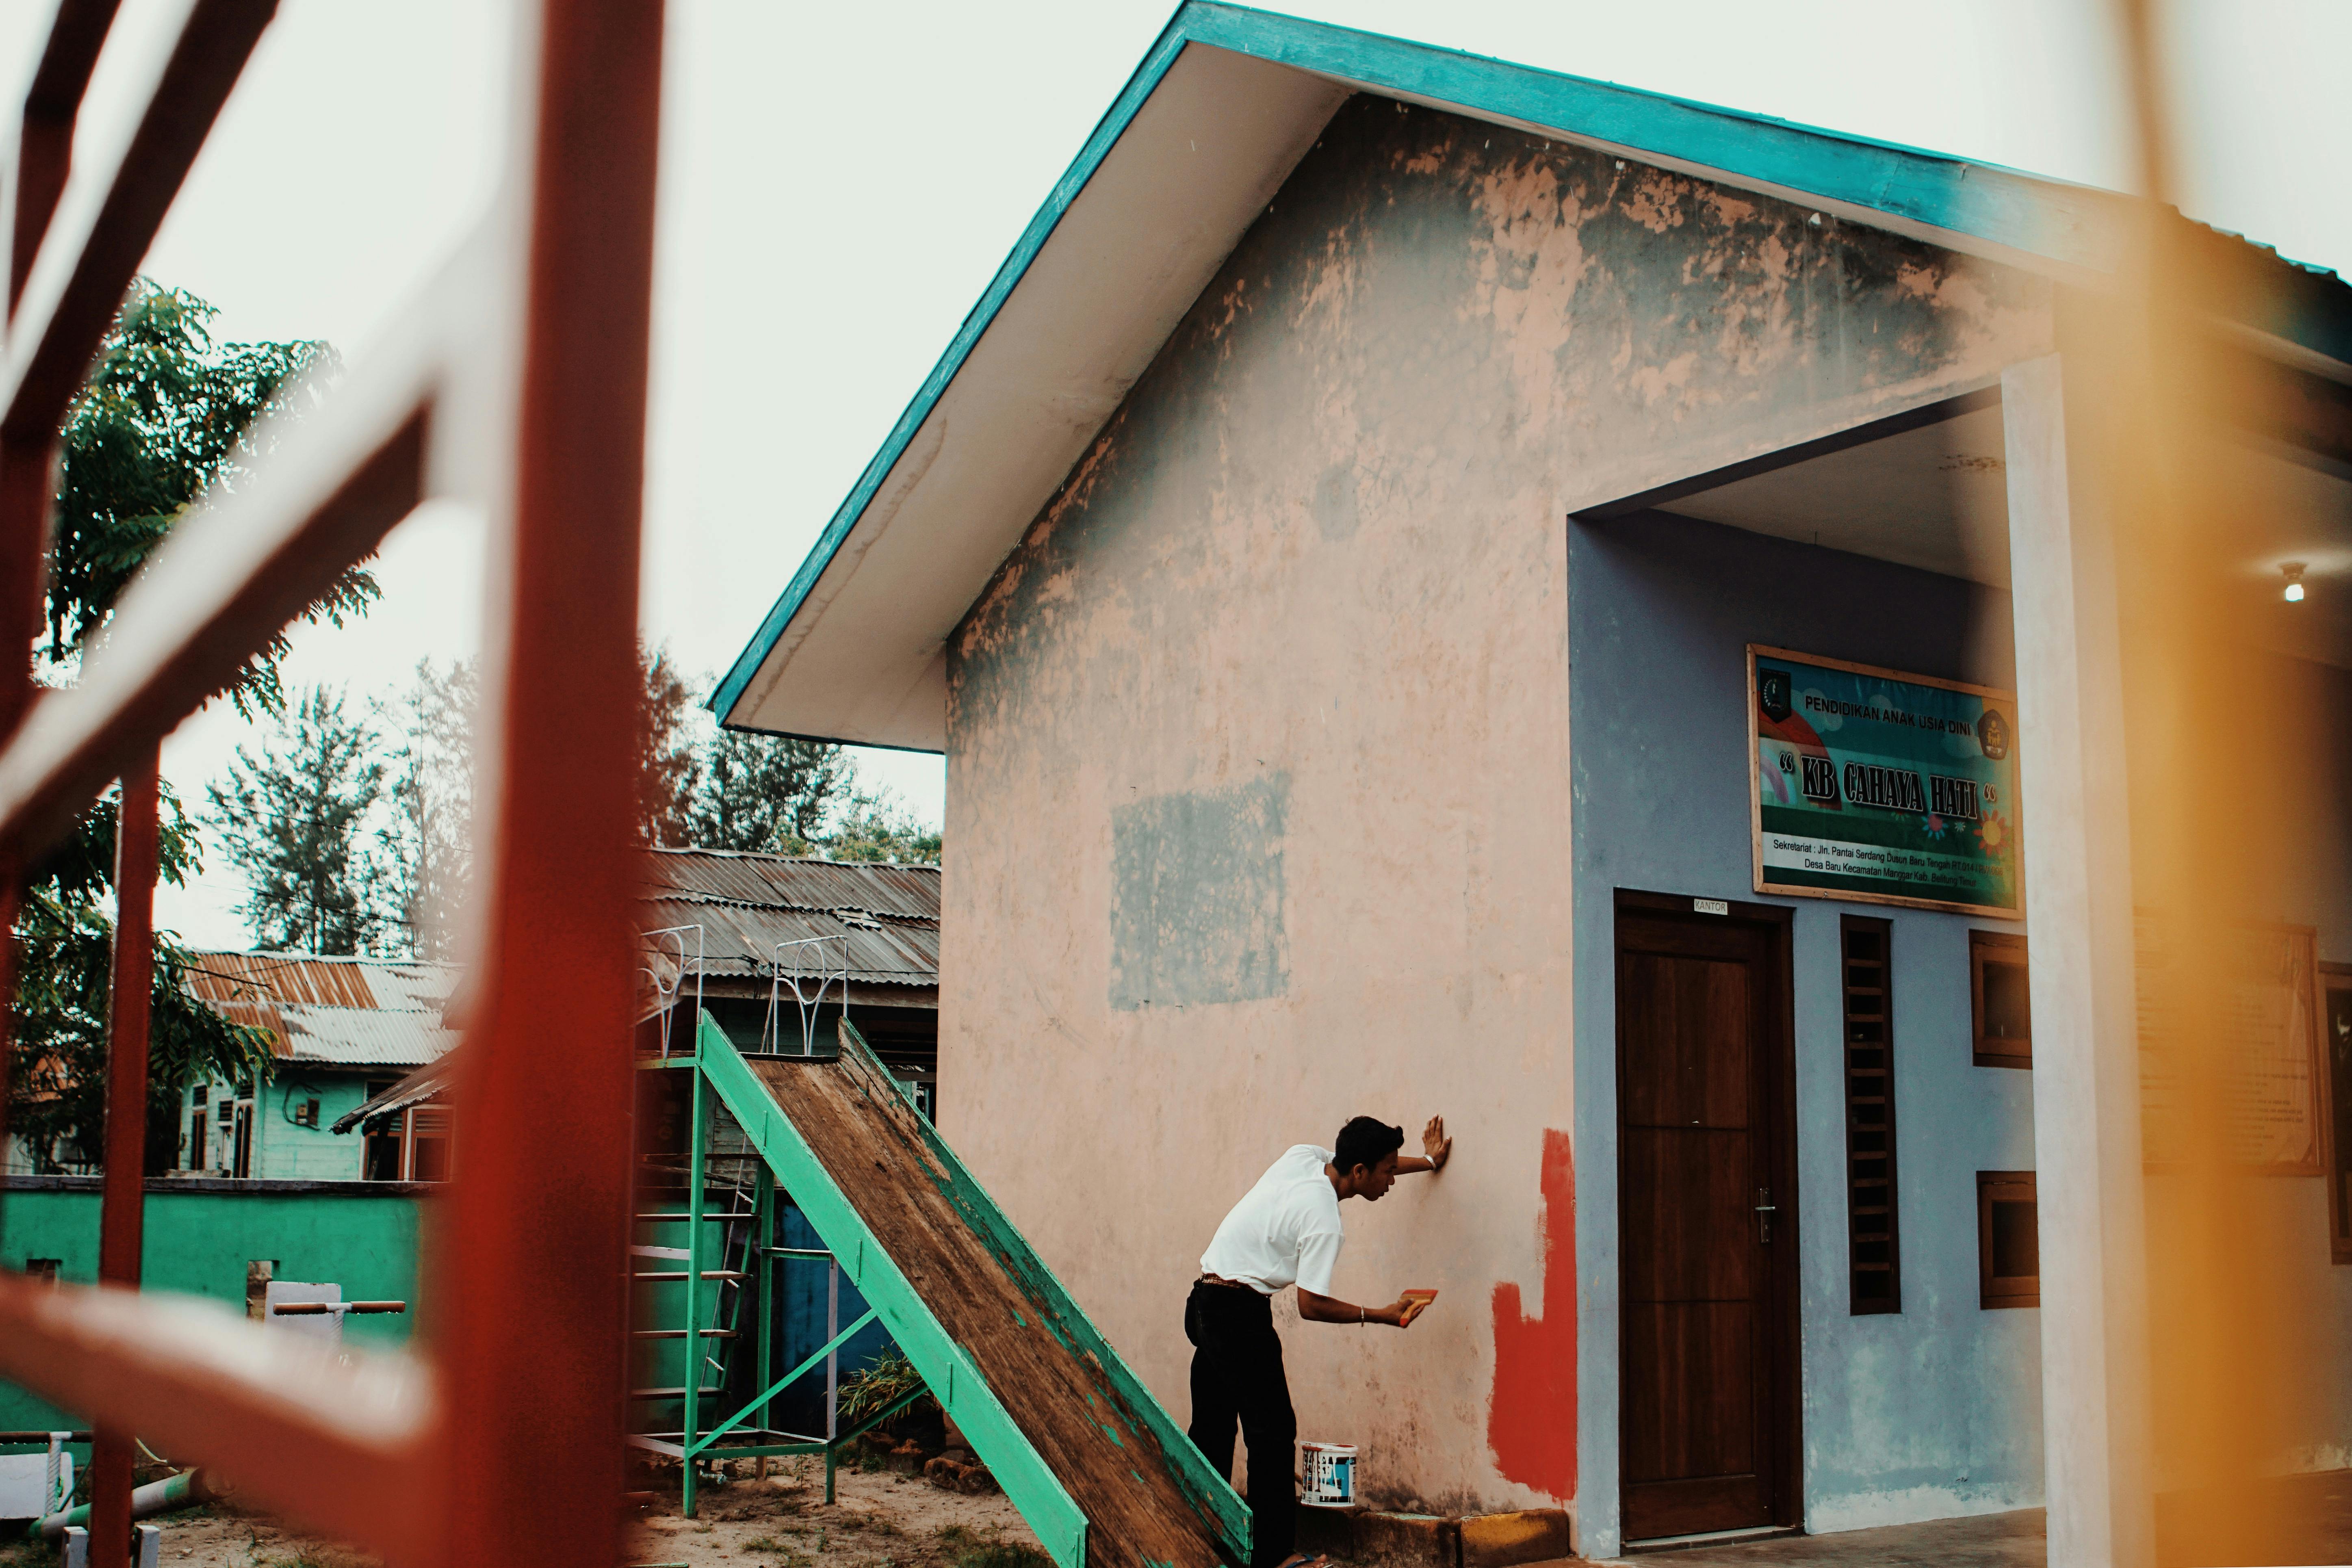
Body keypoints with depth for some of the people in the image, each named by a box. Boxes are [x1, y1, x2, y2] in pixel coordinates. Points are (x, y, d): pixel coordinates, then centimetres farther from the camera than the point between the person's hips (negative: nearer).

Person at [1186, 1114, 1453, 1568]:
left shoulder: (1304, 1155, 4)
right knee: (1272, 1431, -5)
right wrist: (1383, 1316, -10)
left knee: (1211, 1429, 14)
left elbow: (1360, 1159, 24)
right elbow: (1312, 1305, -18)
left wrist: (1427, 1161, 29)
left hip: (1206, 1303, 9)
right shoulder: (1324, 1221, -19)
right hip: (1241, 1310, -9)